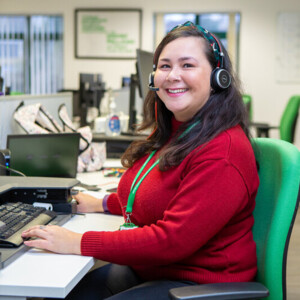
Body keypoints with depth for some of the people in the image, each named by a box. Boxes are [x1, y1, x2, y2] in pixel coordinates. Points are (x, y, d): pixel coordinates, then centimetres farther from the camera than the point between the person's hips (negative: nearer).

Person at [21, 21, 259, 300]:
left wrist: (79, 243, -24)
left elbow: (172, 239, -27)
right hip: (146, 270, 9)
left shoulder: (223, 152, -23)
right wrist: (102, 204, 23)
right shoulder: (170, 134, 8)